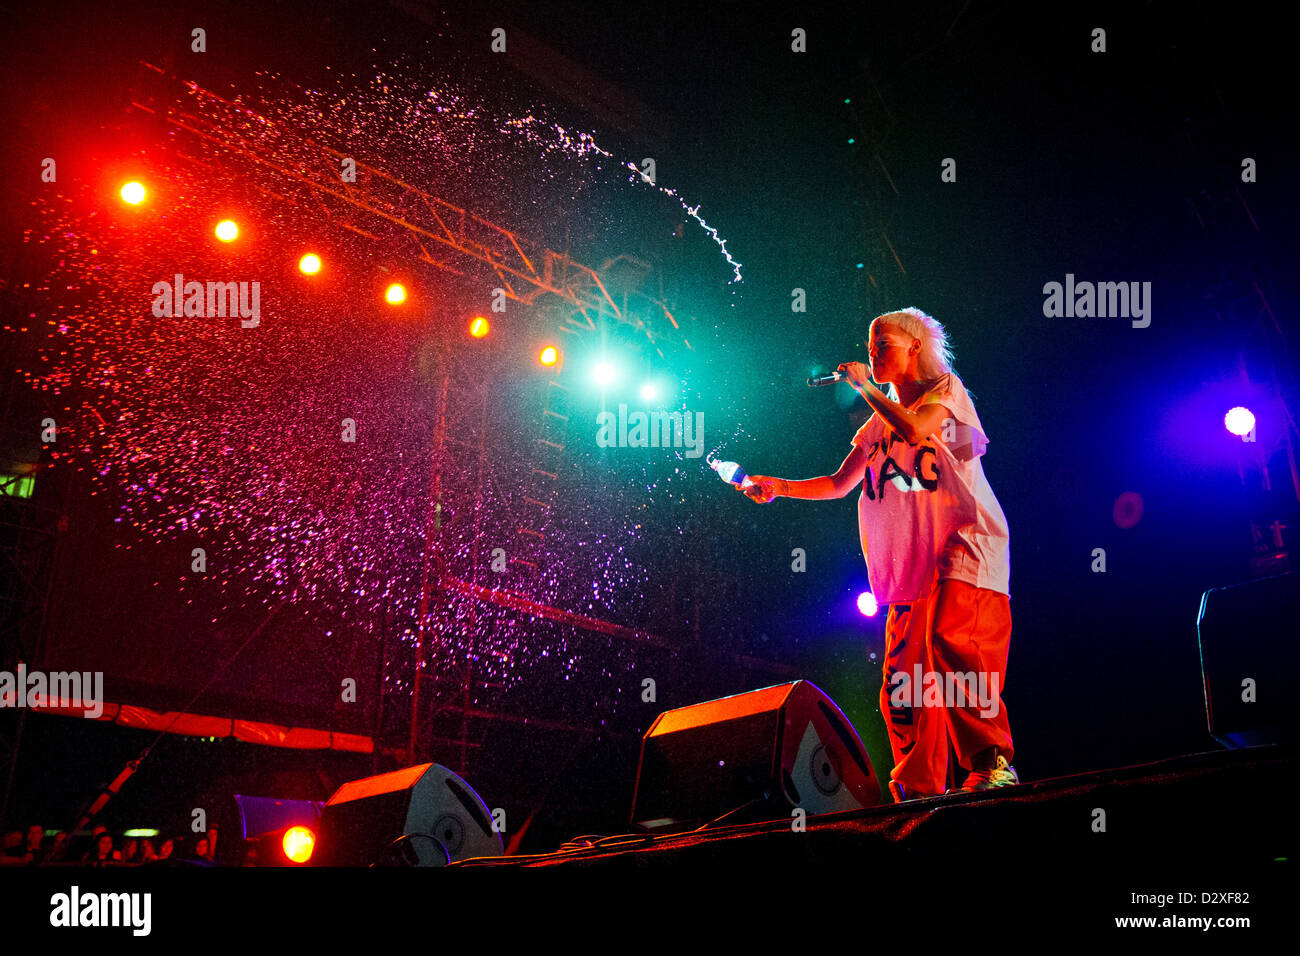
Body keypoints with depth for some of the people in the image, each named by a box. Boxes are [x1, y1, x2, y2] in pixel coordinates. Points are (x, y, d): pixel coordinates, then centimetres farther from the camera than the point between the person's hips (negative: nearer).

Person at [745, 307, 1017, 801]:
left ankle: (991, 762, -28)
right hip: (910, 557, 7)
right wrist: (778, 486, 13)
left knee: (952, 642, -28)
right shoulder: (879, 420, 24)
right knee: (902, 675, -3)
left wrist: (864, 385, -2)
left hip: (965, 542, -6)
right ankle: (919, 791, -1)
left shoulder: (945, 388, 6)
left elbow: (913, 430, -15)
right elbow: (839, 484, 25)